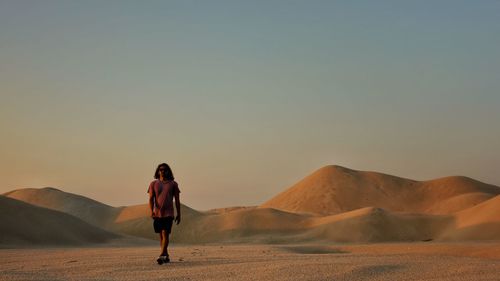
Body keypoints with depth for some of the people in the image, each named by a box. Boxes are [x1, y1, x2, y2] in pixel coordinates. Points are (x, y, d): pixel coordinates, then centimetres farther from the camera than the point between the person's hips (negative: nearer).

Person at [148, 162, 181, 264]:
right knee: (161, 235, 9)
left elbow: (177, 200, 7)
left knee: (165, 234, -15)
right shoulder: (153, 184, 7)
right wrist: (151, 211, -16)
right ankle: (166, 256, 20)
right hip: (157, 213, 2)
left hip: (168, 213, -2)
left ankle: (162, 255, -22)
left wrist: (179, 214, 5)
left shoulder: (173, 184, 5)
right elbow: (151, 199, -1)